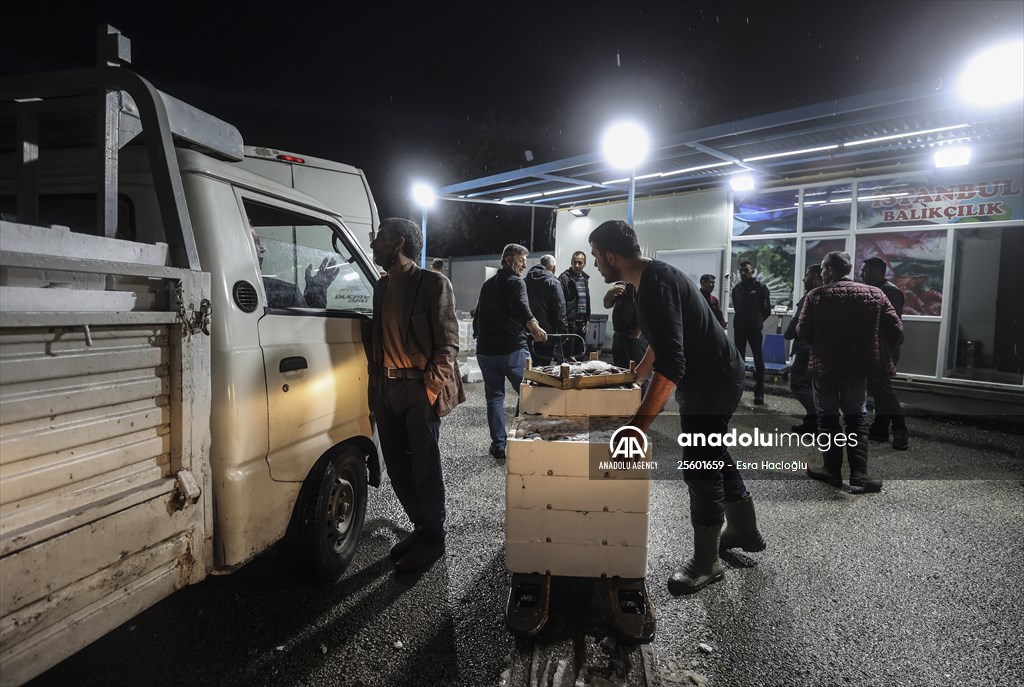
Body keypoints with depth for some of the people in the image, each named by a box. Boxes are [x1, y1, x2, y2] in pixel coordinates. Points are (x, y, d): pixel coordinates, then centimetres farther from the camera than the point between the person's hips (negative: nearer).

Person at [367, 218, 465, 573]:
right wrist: (375, 386, 9)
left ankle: (433, 538, 20)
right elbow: (378, 339, 17)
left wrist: (431, 388, -14)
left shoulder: (433, 283, -5)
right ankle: (421, 528, 31)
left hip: (420, 390, -6)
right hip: (387, 390, 7)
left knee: (425, 468, 3)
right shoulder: (382, 286, 14)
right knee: (397, 468, 13)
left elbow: (448, 343, -8)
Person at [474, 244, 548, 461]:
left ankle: (498, 447, 10)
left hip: (486, 350, 6)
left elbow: (478, 316, 28)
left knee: (494, 397, 11)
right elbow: (522, 308, -27)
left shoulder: (487, 285, 17)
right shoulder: (515, 282, -4)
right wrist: (534, 327, -44)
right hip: (512, 349, -6)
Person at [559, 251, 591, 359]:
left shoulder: (585, 279, 16)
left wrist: (587, 320, 16)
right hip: (569, 323, -7)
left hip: (582, 323, 7)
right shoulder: (564, 278, -7)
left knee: (580, 352, 10)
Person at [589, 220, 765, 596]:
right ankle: (745, 531, 41)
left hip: (711, 382, -10)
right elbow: (663, 343, 20)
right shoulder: (655, 274, 6)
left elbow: (671, 364, -36)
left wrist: (639, 424, -39)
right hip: (715, 376, 10)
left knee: (700, 469, 0)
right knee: (712, 456, 22)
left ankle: (706, 564, 17)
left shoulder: (655, 286, -27)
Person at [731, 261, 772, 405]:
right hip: (739, 328, 4)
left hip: (754, 329, -4)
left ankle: (759, 393, 1)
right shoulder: (736, 289, 8)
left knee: (758, 360, -1)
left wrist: (758, 321, 7)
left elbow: (767, 310, 1)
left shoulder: (760, 288, -4)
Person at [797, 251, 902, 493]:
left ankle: (833, 471, 13)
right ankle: (859, 474, 3)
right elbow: (895, 328, -3)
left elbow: (803, 331, -11)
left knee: (828, 417, 11)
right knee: (856, 419, 12)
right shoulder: (874, 294, 0)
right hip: (857, 366, 2)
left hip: (824, 366, -2)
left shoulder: (816, 296, -9)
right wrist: (877, 351, 9)